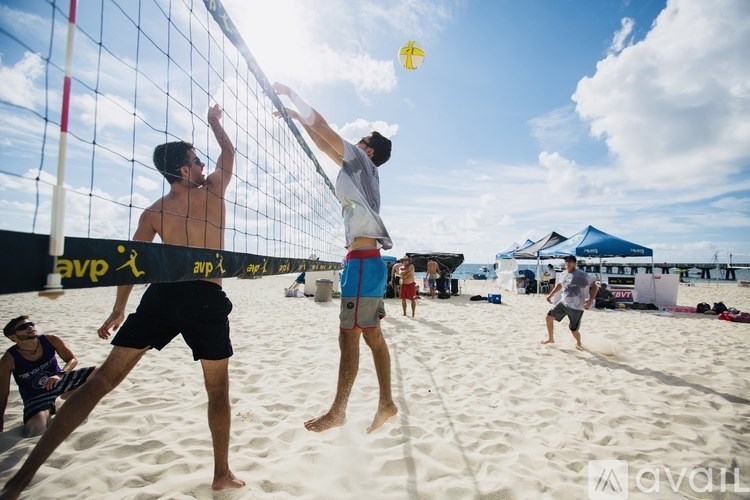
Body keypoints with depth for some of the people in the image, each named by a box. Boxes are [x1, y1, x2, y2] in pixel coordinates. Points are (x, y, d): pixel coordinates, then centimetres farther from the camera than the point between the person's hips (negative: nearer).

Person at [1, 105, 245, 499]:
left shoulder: (152, 212, 11)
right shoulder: (213, 191, 4)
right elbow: (229, 153, 21)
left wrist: (118, 310, 20)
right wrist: (215, 122, 39)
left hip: (161, 294, 3)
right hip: (206, 299, -3)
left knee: (101, 380, 12)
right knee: (218, 389, 11)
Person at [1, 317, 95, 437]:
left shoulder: (51, 340, -17)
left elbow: (73, 359, -8)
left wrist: (60, 375, -30)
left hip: (59, 380, 2)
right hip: (36, 395, -2)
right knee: (35, 428, -30)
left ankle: (67, 396, 8)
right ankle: (49, 414, 8)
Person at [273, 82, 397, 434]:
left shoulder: (363, 163, 0)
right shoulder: (357, 169, 22)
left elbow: (323, 128, 0)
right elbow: (326, 147, 30)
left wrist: (291, 94, 12)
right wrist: (298, 117, 31)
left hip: (363, 261, -9)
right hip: (365, 261, 9)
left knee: (349, 337, -4)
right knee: (372, 336, 10)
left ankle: (337, 412, 8)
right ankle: (386, 402, 19)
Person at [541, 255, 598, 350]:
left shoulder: (582, 275, -17)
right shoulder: (564, 274, 4)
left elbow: (594, 286, -14)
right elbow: (559, 284, 23)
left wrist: (590, 300, -25)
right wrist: (551, 295, 22)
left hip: (576, 307, -6)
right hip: (563, 303, 6)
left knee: (574, 330, 3)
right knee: (549, 317, -1)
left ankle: (578, 343, 38)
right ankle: (551, 338, 20)